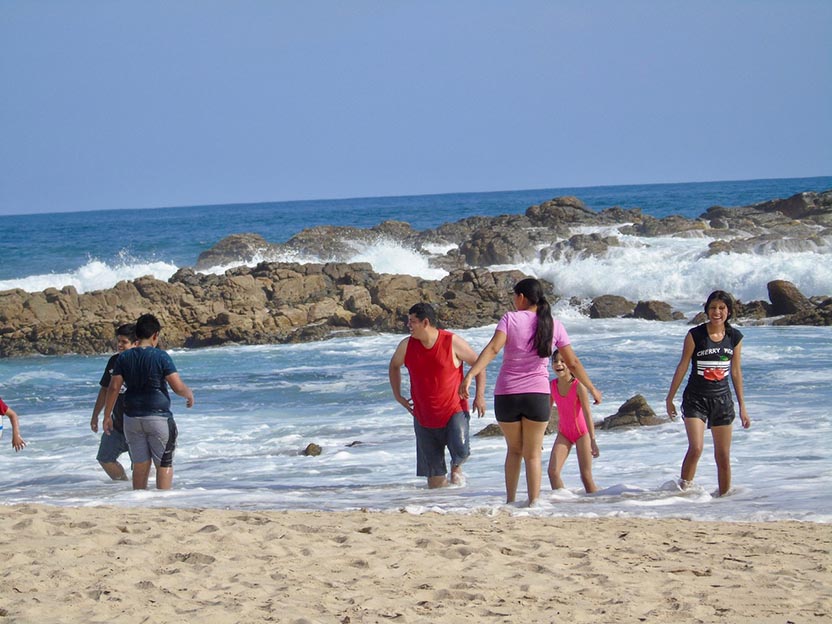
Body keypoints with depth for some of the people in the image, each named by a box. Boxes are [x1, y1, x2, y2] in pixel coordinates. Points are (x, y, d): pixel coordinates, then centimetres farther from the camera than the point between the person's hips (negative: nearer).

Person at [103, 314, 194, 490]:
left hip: (132, 418, 4)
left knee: (140, 464, 12)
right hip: (158, 417, -4)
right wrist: (189, 394, 10)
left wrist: (107, 416, 6)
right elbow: (178, 387, -12)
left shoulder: (124, 358, 1)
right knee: (164, 463, 4)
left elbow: (113, 388, -1)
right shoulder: (161, 357, -10)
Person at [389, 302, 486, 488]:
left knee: (461, 450, -25)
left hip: (454, 412, -3)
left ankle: (456, 466, 10)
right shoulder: (407, 346, -2)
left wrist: (480, 395, -7)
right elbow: (394, 365, 19)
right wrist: (397, 395, 12)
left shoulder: (453, 342, -11)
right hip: (424, 416, 3)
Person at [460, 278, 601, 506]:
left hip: (506, 394, -1)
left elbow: (492, 349, -18)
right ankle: (533, 501, 1)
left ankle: (510, 500, 17)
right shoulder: (553, 325, 4)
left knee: (514, 449, 18)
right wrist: (592, 389, 19)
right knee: (533, 453, 10)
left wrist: (470, 375, -25)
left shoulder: (510, 318, -3)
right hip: (538, 395, 1)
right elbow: (573, 363, 8)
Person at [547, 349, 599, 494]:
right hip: (563, 433, 4)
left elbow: (587, 413, -19)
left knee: (586, 476, -1)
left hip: (582, 432, -4)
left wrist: (593, 441, -23)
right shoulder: (552, 385, -5)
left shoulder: (578, 385, -19)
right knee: (553, 471, -13)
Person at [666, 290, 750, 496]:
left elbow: (736, 372, 10)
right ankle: (683, 490, -9)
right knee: (696, 448, -20)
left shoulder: (735, 337, 3)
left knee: (723, 456, 6)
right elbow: (682, 367, -3)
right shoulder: (695, 335, -8)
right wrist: (670, 398, -1)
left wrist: (742, 406, 12)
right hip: (696, 399, -3)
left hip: (722, 399, 3)